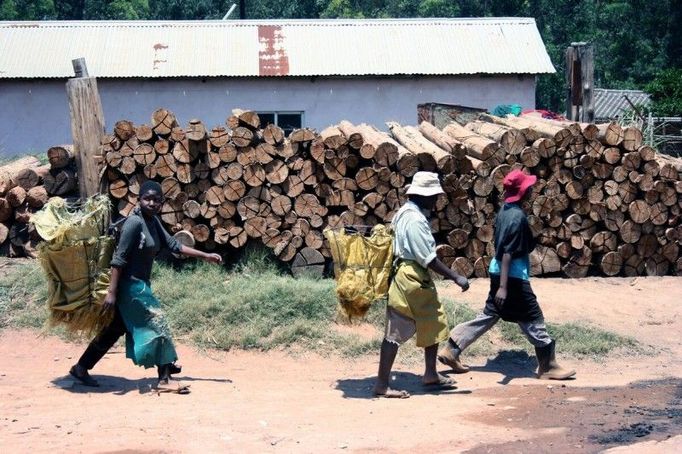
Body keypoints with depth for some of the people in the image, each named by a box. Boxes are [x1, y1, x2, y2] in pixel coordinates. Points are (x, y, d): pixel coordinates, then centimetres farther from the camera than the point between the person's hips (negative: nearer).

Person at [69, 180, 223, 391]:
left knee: (114, 330, 15)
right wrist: (111, 291, -26)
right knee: (158, 325, -5)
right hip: (131, 285, -10)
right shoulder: (135, 222, -20)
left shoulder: (153, 222, 8)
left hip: (139, 284, 10)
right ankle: (164, 380, 2)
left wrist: (205, 256, 11)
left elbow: (173, 245, 12)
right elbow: (119, 258, -23)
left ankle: (81, 368, 24)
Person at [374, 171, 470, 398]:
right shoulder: (415, 220, -20)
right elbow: (428, 259, -21)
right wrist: (456, 278, -17)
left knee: (434, 323, 18)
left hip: (417, 278, 11)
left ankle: (431, 374, 29)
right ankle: (382, 385, 1)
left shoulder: (407, 213, 12)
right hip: (410, 279, -11)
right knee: (396, 332, -5)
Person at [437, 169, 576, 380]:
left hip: (499, 273, 9)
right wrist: (503, 286, -27)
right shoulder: (517, 216, -20)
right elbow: (507, 253, -25)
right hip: (513, 277, -9)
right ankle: (548, 366, 12)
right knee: (533, 319, 2)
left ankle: (450, 350, 13)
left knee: (490, 314, 14)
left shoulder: (505, 211, 9)